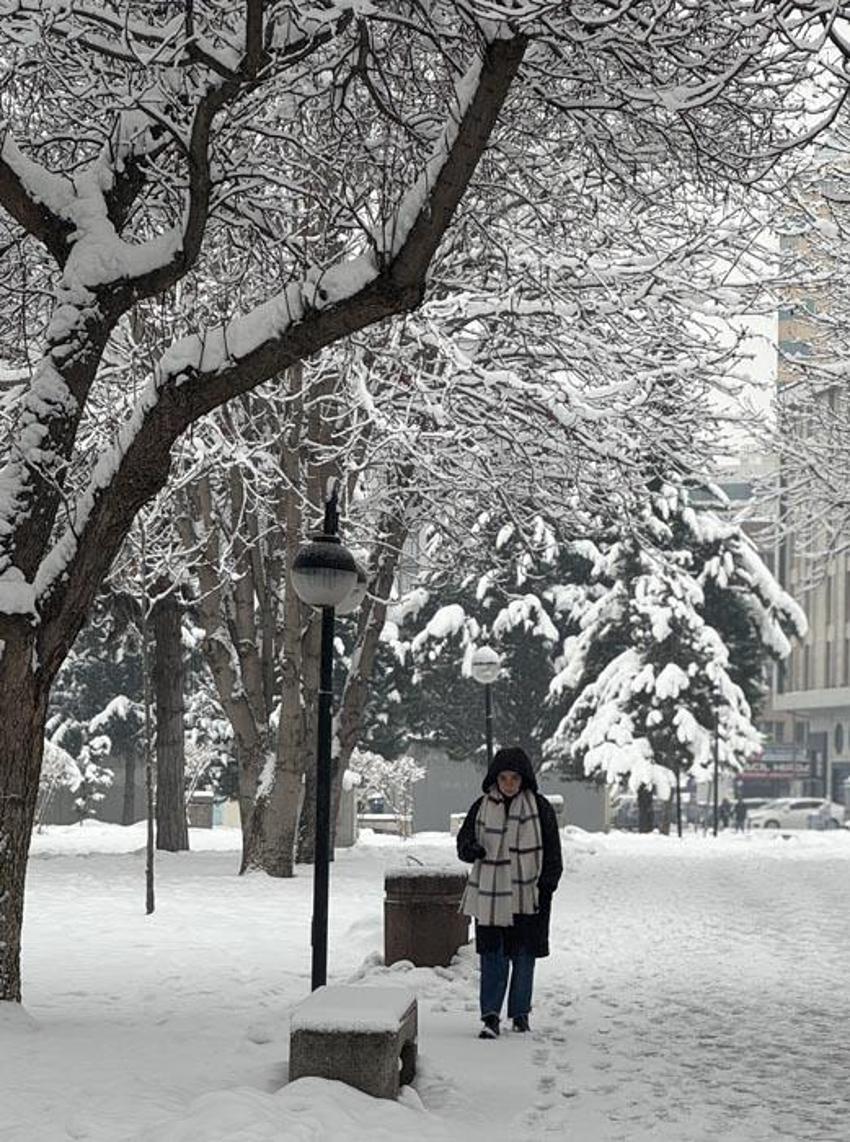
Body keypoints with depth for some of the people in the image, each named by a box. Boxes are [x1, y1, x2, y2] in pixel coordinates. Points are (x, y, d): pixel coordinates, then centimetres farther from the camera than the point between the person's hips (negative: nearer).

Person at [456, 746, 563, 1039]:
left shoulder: (540, 808, 0)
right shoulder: (481, 807, 4)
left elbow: (552, 853, 3)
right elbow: (464, 841, 8)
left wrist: (546, 888, -5)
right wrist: (471, 849, -16)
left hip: (527, 894, -1)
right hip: (489, 893, 1)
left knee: (524, 956, 7)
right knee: (492, 956, -4)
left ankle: (520, 1014, 19)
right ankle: (491, 1016, -3)